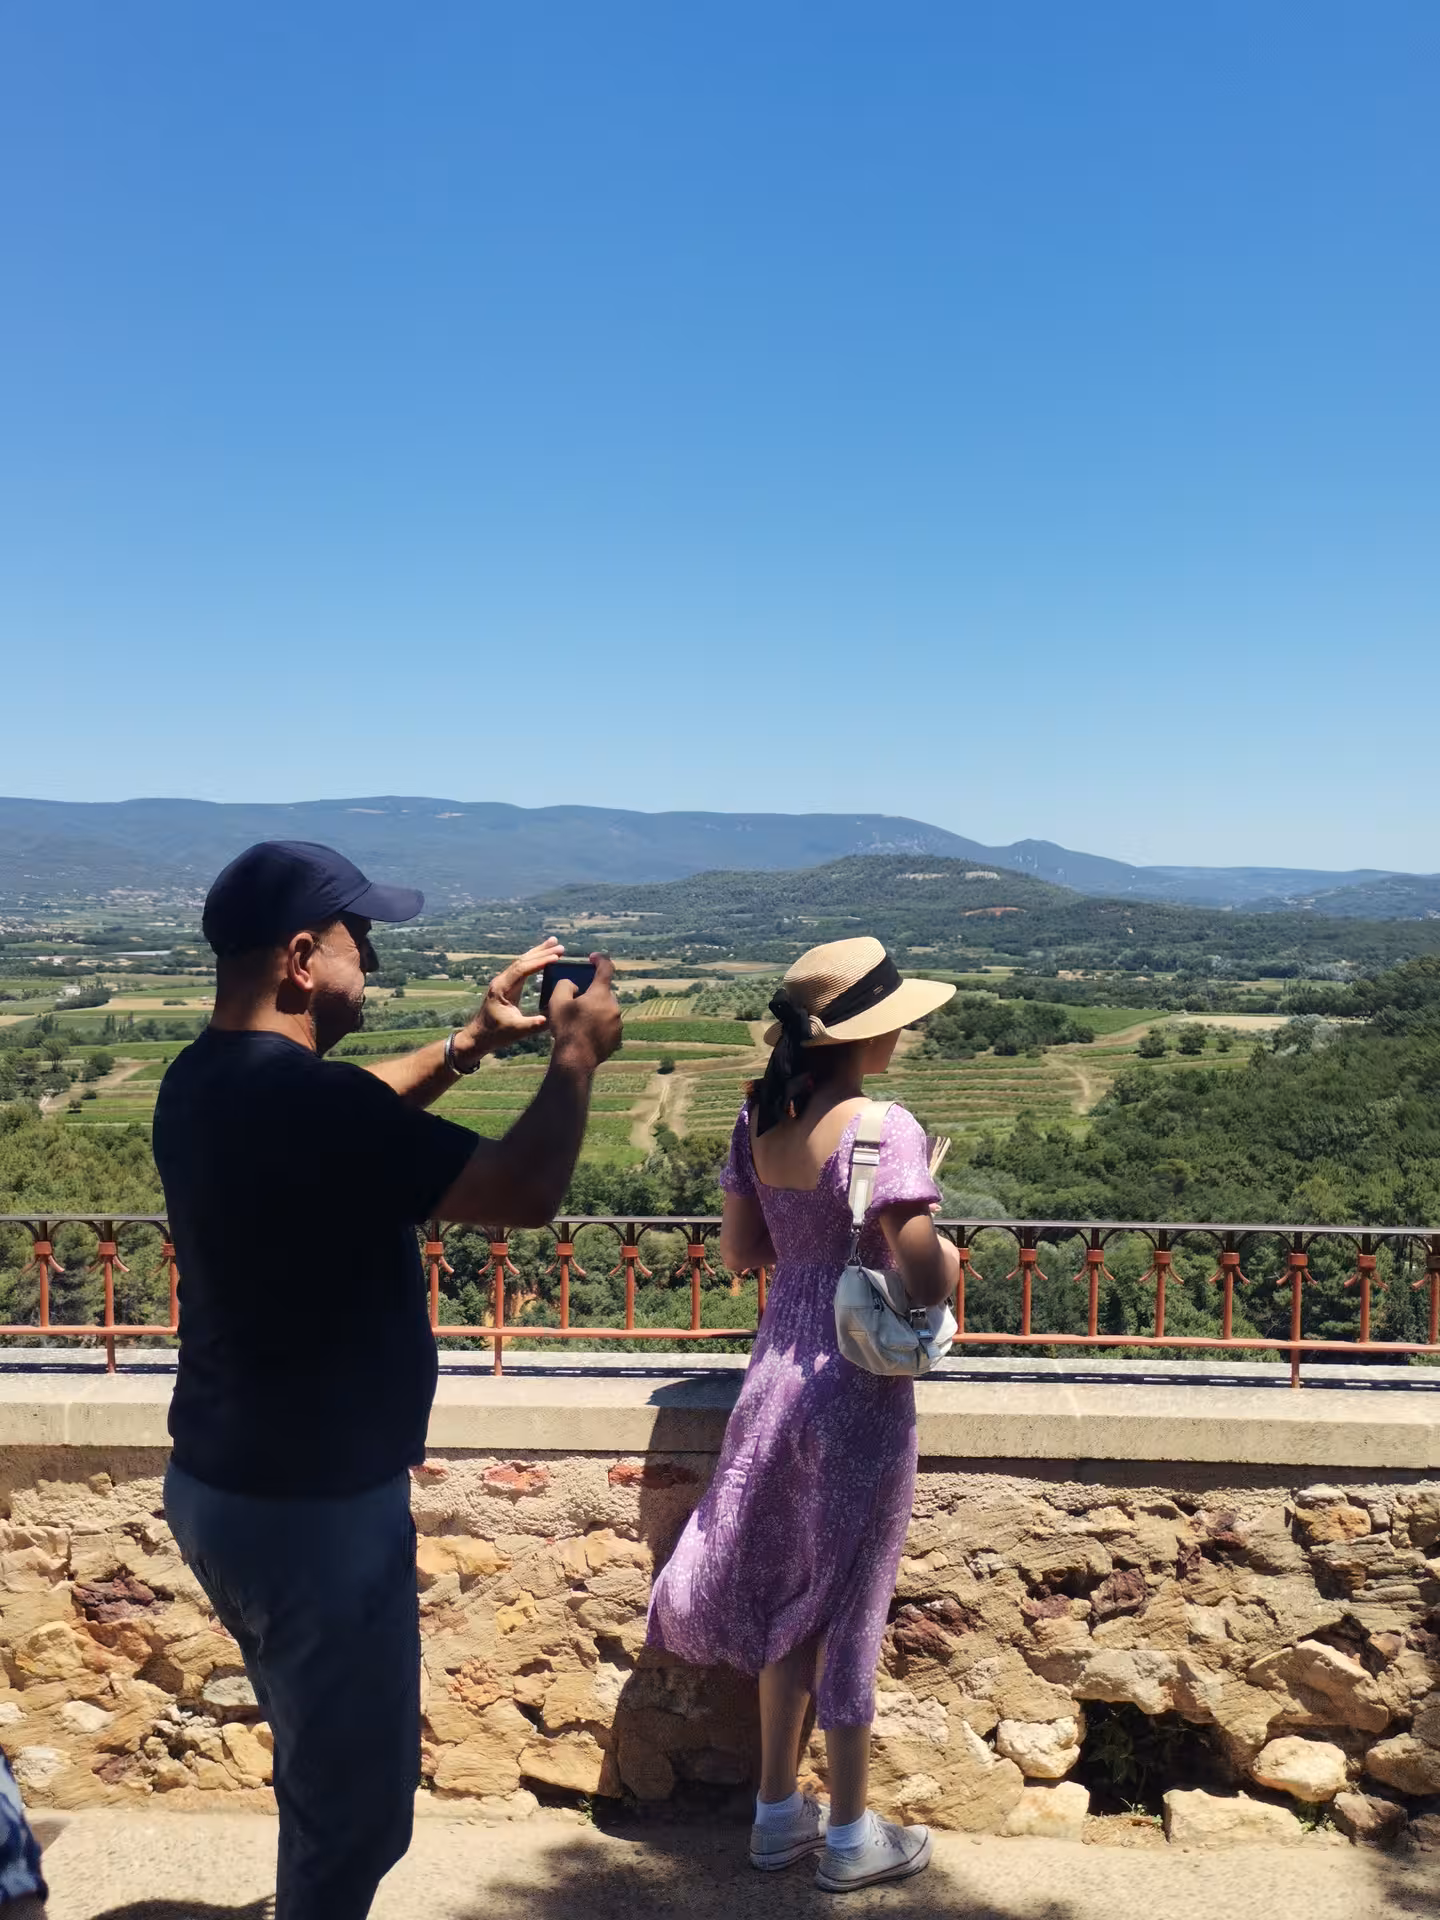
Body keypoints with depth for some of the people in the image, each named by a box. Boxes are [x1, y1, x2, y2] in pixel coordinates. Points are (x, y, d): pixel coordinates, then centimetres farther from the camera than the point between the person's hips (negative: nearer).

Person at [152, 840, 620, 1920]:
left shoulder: (204, 1081, 1)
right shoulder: (302, 1098, -29)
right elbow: (524, 1192, -27)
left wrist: (475, 1043, 12)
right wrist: (577, 1055, -12)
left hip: (221, 1487, 10)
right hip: (313, 1511, -9)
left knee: (326, 1763, 28)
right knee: (357, 1804, 11)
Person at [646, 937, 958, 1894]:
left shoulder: (761, 1117, 0)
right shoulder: (884, 1128, -21)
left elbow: (740, 1249, 7)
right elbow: (924, 1283, -24)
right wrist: (948, 1260, -3)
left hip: (779, 1370, 6)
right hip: (859, 1385, -6)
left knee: (791, 1595, 20)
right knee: (849, 1605, 10)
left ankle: (779, 1809, 36)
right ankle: (851, 1835, 29)